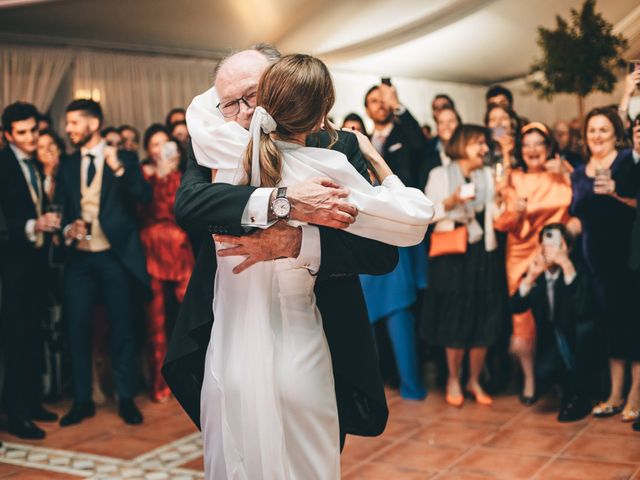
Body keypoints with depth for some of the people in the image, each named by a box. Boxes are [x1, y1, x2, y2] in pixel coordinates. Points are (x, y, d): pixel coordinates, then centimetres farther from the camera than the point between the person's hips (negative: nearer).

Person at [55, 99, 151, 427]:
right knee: (77, 328, 1)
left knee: (122, 329, 3)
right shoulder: (68, 166, 12)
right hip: (80, 257, 3)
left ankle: (126, 399, 14)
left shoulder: (124, 159, 2)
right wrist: (67, 228, -8)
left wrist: (119, 169, -25)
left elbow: (145, 195, -12)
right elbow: (60, 208, 12)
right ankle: (82, 401, 12)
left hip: (115, 256, -3)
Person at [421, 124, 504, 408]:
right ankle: (453, 380, 16)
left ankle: (474, 381, 16)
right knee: (455, 318, 0)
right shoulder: (440, 175, 4)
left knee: (483, 319, 2)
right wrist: (450, 202, -17)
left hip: (483, 254, 3)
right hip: (451, 255, -3)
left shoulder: (488, 176, 15)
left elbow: (497, 214, 9)